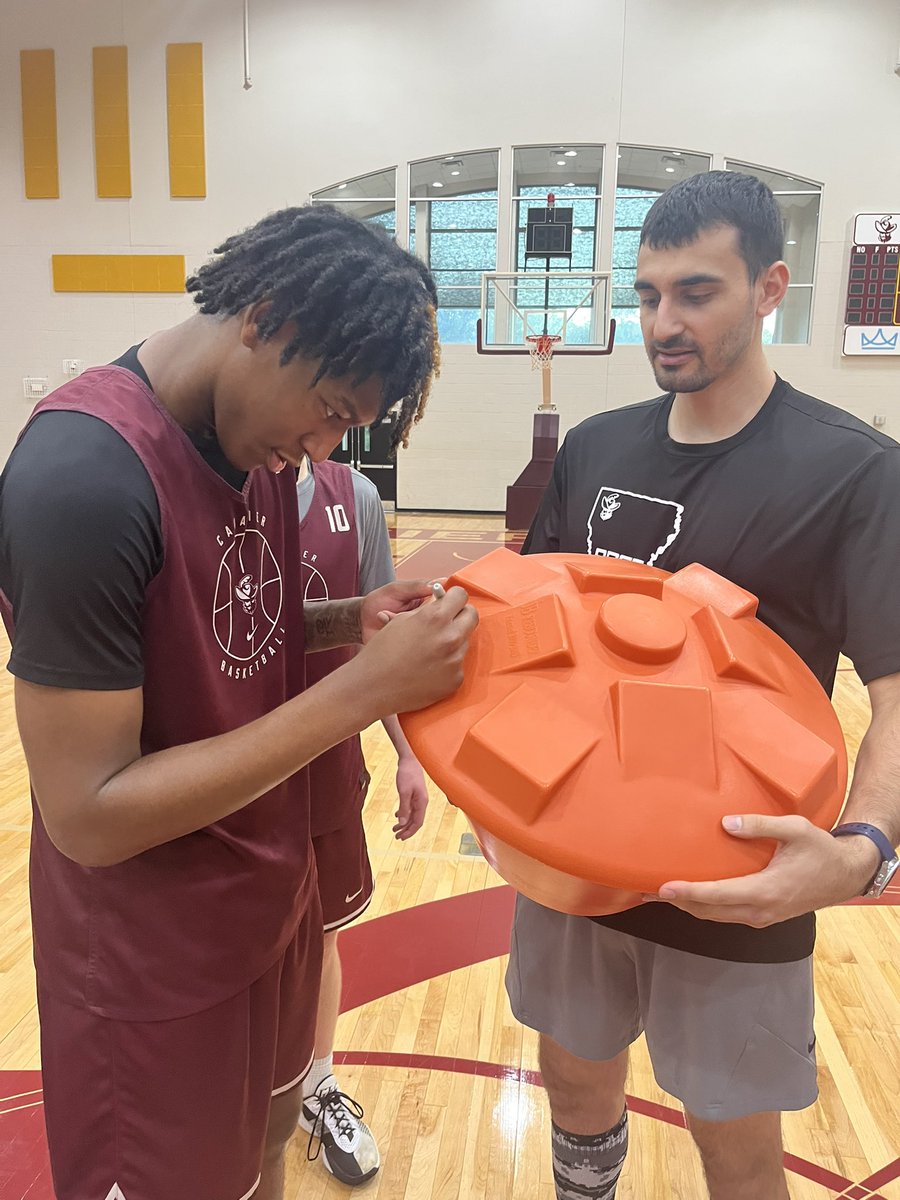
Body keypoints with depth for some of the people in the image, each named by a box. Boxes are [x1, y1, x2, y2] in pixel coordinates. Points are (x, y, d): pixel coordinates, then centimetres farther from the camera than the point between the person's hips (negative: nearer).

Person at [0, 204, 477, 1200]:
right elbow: (88, 814, -27)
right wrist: (365, 688, -29)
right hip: (155, 973, -7)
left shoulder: (251, 435, -1)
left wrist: (348, 624, -9)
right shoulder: (84, 473, -28)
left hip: (271, 902, 7)